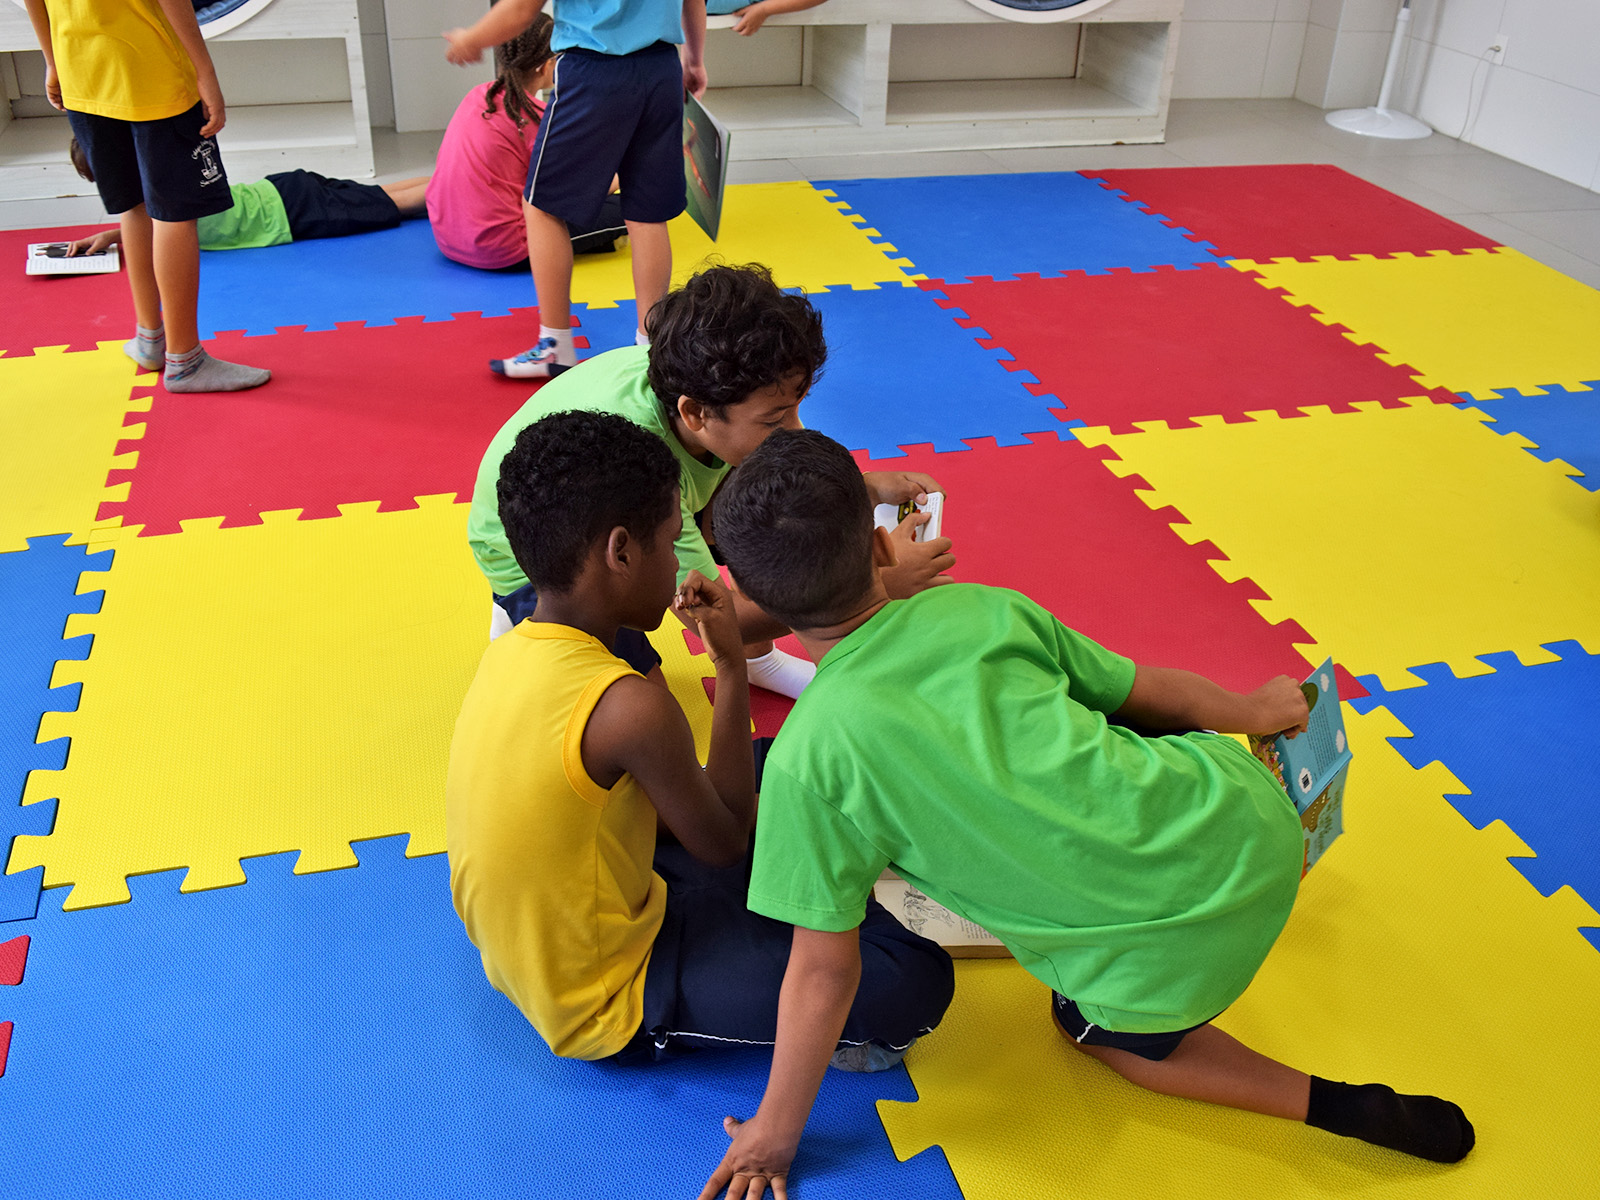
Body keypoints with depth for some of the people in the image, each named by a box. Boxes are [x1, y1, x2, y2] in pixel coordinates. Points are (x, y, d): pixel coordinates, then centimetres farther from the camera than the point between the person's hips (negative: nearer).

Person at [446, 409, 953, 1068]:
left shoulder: (512, 650, -5)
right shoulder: (630, 708, -33)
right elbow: (724, 843, -14)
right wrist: (732, 666, -12)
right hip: (606, 1011, -9)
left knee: (770, 774, 21)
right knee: (916, 981, -17)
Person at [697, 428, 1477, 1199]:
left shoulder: (806, 762, -13)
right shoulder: (982, 608, -2)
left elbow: (824, 968, -6)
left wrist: (775, 1132, 9)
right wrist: (1254, 711, 32)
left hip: (1173, 954, -4)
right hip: (1251, 818, 4)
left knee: (1091, 1025, 30)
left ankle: (1334, 1107, 20)